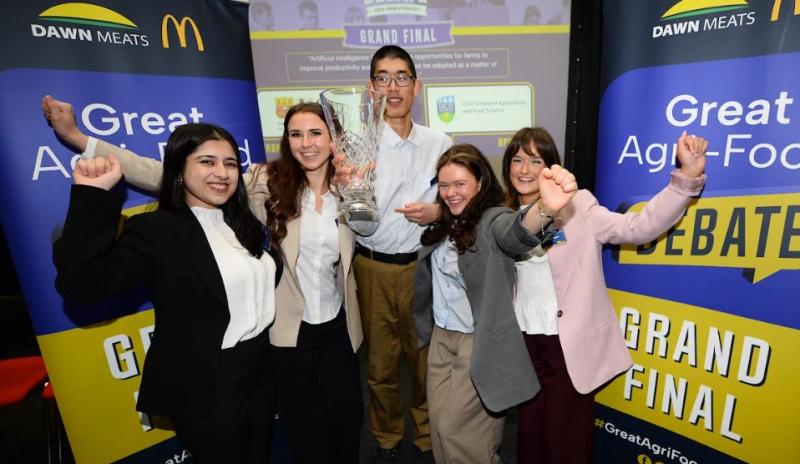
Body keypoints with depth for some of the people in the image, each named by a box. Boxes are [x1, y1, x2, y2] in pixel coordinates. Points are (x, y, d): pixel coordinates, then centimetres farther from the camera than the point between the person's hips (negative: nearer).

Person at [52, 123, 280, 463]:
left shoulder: (242, 223, 5)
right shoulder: (154, 230, -15)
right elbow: (80, 284, -28)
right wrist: (92, 195, -31)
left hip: (260, 374, 7)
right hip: (205, 391, -6)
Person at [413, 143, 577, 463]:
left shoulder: (492, 220, -18)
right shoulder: (442, 225, 4)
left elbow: (515, 231, -42)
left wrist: (545, 209, -62)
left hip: (479, 343, -6)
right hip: (441, 337, 7)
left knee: (458, 428, 9)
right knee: (440, 425, 19)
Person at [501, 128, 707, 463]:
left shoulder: (576, 207, -11)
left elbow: (639, 227, -25)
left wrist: (687, 176, -34)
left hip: (569, 346, -3)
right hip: (524, 344, 4)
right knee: (530, 433, 22)